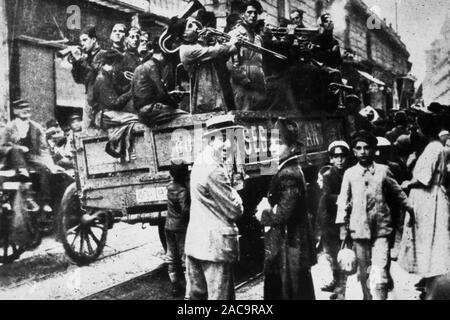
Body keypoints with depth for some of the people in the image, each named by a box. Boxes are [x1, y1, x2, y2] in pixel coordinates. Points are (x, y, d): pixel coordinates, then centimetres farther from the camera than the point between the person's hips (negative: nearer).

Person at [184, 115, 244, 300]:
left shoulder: (199, 163, 11)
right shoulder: (214, 170, -20)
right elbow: (235, 211, -15)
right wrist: (234, 194, 3)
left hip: (195, 242, 10)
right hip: (216, 244, -10)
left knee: (194, 294, 17)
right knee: (219, 296, 0)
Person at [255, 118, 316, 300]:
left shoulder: (289, 175, -20)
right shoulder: (291, 170, 12)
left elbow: (282, 215, -25)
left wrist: (263, 215, -8)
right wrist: (267, 205, -1)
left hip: (289, 250, -10)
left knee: (290, 293, 1)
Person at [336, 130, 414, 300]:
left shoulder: (383, 170, 3)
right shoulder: (349, 173, 5)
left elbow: (398, 193, 14)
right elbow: (343, 201, 8)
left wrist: (411, 210, 19)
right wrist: (342, 224, 1)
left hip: (381, 229, -1)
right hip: (359, 229, 2)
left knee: (379, 273, -11)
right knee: (364, 271, 10)